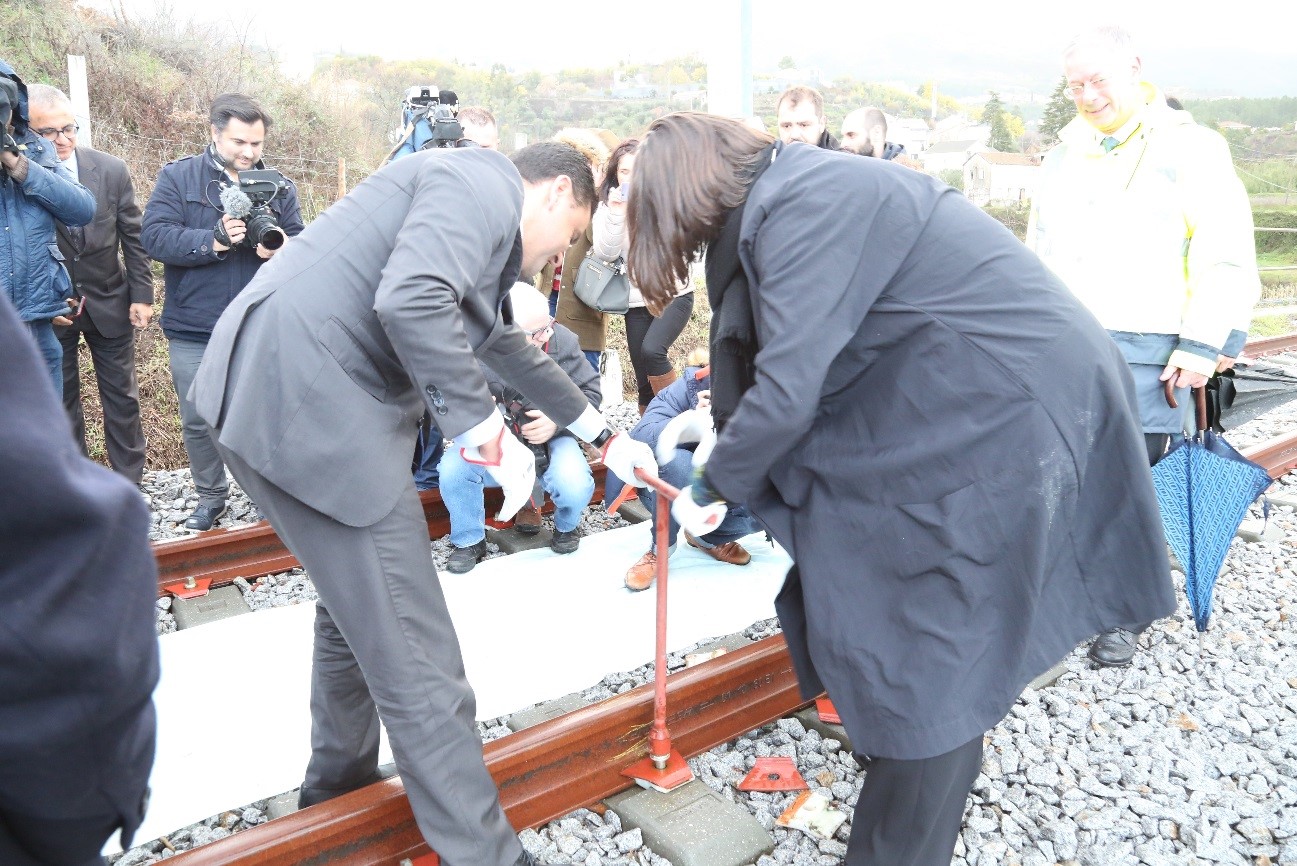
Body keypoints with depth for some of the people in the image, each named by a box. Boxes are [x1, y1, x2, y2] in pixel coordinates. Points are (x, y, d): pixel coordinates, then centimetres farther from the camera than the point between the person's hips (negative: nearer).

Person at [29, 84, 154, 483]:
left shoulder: (111, 169, -7)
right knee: (59, 399, 13)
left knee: (121, 396, 10)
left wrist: (142, 295, -2)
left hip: (108, 302, 1)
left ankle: (128, 480, 25)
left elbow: (133, 237, -1)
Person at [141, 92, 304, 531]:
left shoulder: (278, 186, 5)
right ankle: (211, 497, 28)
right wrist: (213, 241, -23)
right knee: (199, 420, 10)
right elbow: (154, 236, -10)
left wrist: (280, 250, -24)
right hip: (193, 331, 0)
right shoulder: (177, 177, 1)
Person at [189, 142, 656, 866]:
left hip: (283, 400, 11)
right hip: (307, 405, -11)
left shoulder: (487, 234, 24)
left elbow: (514, 350, 36)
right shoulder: (482, 182, -8)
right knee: (419, 664, -3)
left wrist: (604, 436, 43)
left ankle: (338, 785, 48)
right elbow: (411, 301, -27)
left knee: (354, 611, 27)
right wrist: (483, 426, -16)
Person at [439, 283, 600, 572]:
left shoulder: (562, 340, -16)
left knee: (575, 488, -28)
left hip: (549, 439, 0)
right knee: (452, 471, -28)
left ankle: (565, 526, 12)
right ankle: (469, 541, 3)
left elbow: (590, 392, -6)